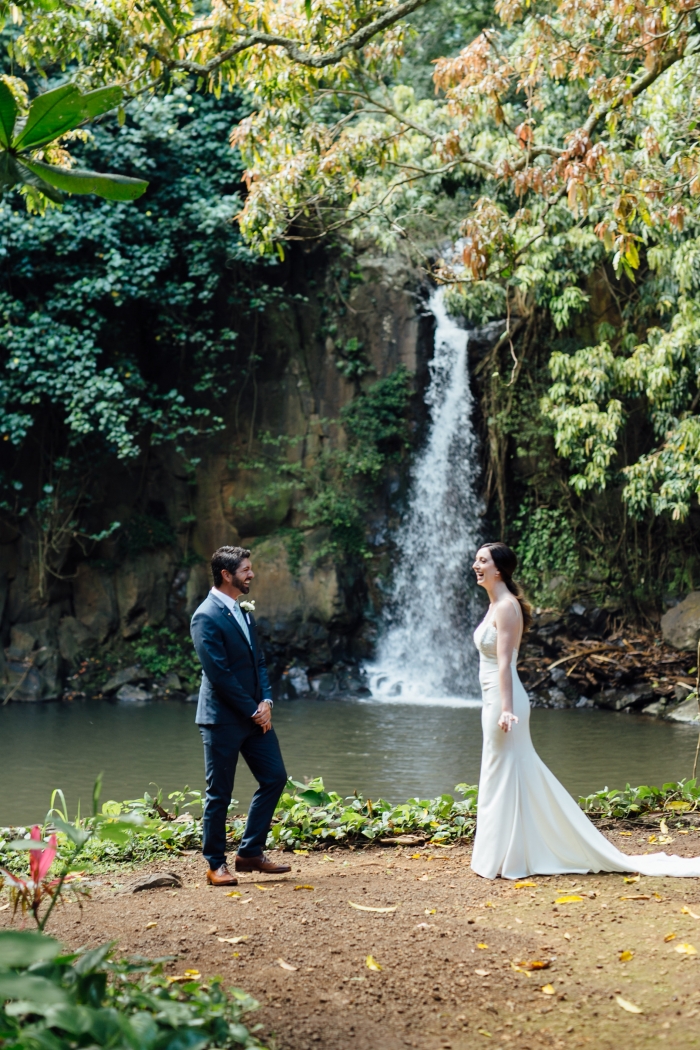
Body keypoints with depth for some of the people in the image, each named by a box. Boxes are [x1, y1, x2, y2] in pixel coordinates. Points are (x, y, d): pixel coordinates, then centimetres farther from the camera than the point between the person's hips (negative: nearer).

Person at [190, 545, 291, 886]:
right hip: (223, 719, -8)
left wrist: (266, 701, 0)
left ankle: (250, 852, 19)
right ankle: (215, 864, 13)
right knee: (219, 794, 1)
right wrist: (253, 711, -13)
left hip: (255, 714, 9)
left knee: (274, 778, 8)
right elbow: (220, 675, -18)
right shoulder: (206, 618, -15)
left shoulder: (243, 611, 12)